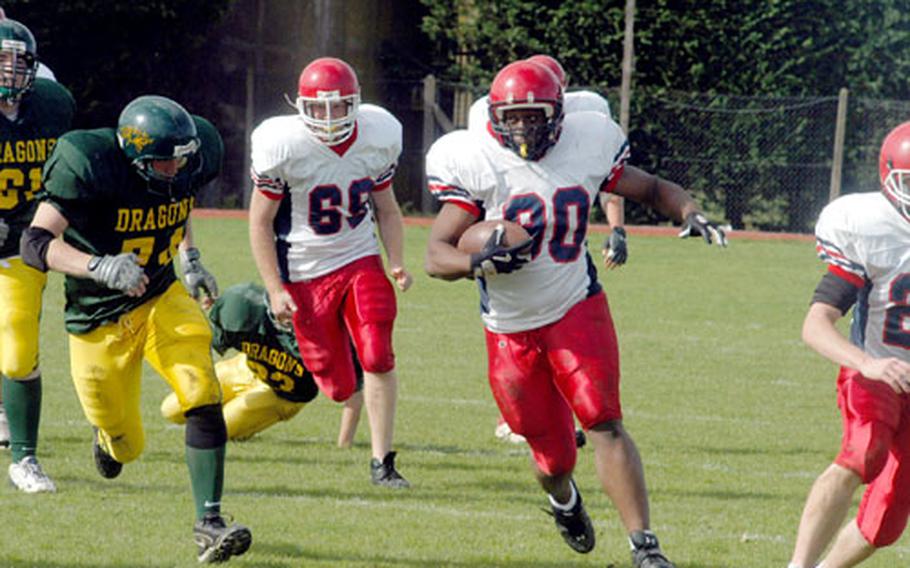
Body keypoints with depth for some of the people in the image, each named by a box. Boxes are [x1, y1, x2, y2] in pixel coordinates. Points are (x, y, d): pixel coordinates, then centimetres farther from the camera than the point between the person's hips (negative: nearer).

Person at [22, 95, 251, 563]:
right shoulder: (91, 167, -28)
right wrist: (99, 267, -48)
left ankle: (208, 523, -14)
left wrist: (189, 260, 9)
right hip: (100, 317, -3)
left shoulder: (193, 154, -9)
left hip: (162, 299, 4)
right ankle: (108, 432, 49)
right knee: (125, 447, 9)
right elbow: (35, 243, -34)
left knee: (203, 396, -20)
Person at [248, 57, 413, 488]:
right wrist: (275, 290, -12)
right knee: (339, 387, -2)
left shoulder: (377, 140, -5)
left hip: (360, 260, 2)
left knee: (378, 359, -17)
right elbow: (261, 222, -7)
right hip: (305, 274, -2)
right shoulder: (283, 146, -16)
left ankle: (382, 461, -8)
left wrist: (396, 262, -5)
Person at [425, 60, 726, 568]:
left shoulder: (587, 147, -6)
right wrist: (480, 262, -35)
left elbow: (650, 188, 10)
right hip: (511, 330, 0)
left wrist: (690, 212, -10)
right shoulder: (476, 163, -13)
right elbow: (437, 256, -14)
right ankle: (564, 499, 46)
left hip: (576, 311, 0)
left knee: (604, 424, -19)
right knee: (553, 455, 8)